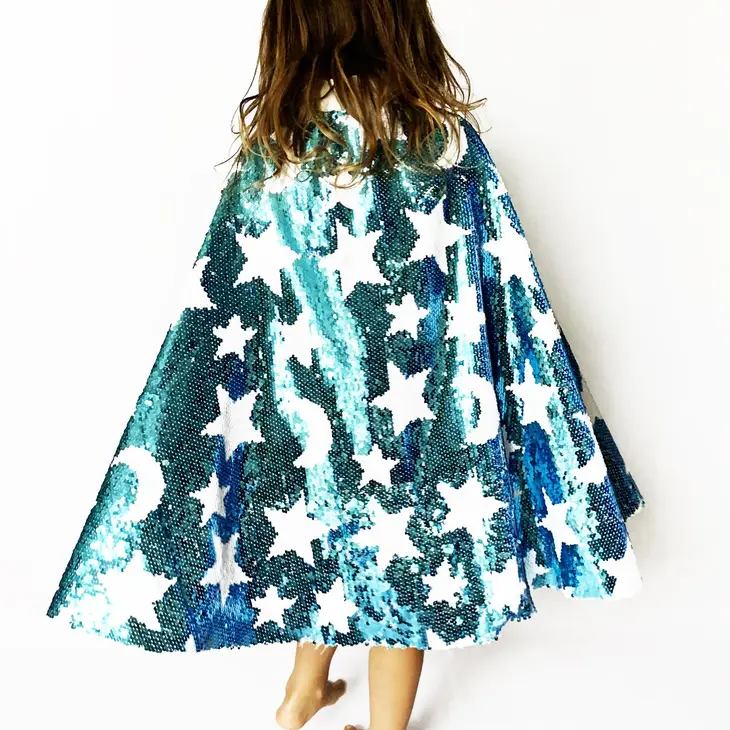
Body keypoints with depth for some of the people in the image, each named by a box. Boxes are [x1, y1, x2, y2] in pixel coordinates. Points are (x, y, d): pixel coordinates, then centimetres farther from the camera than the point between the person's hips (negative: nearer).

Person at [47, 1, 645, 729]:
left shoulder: (268, 152, -9)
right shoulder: (448, 140, -10)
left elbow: (217, 324, -8)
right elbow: (512, 300, -8)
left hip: (307, 394, 2)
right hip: (423, 397, -1)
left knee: (325, 524, 26)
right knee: (403, 557, 17)